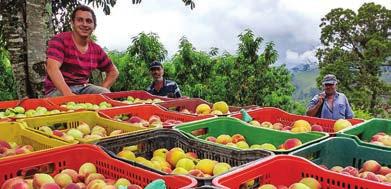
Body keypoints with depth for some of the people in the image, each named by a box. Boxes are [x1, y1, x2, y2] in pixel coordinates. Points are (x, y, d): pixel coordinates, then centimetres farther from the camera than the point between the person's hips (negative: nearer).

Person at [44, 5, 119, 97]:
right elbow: (52, 68, -24)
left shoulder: (96, 50, 7)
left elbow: (113, 72, 18)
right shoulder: (59, 40, -9)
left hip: (83, 88, 4)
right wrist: (68, 94, -39)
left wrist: (101, 90, 0)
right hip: (58, 90, -4)